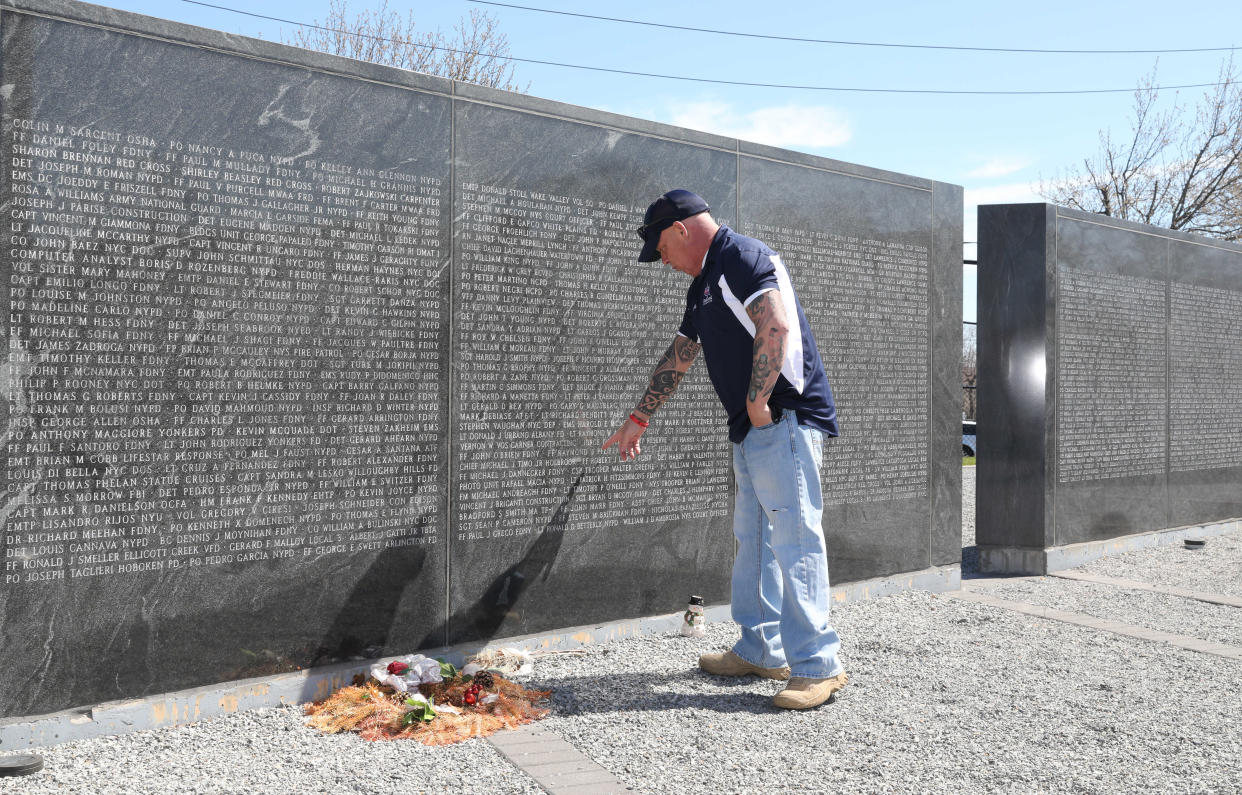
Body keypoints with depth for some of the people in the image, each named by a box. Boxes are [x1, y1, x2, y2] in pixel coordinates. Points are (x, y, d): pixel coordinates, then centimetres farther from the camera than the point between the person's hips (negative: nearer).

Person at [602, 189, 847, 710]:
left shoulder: (746, 258, -10)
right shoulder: (704, 285, 22)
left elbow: (777, 328, -25)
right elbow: (677, 359, 29)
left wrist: (758, 403, -20)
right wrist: (638, 419, 33)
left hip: (784, 419, -10)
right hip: (751, 431, 10)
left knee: (794, 539, -10)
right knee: (753, 540, 13)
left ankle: (818, 665, -4)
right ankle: (761, 651, 22)